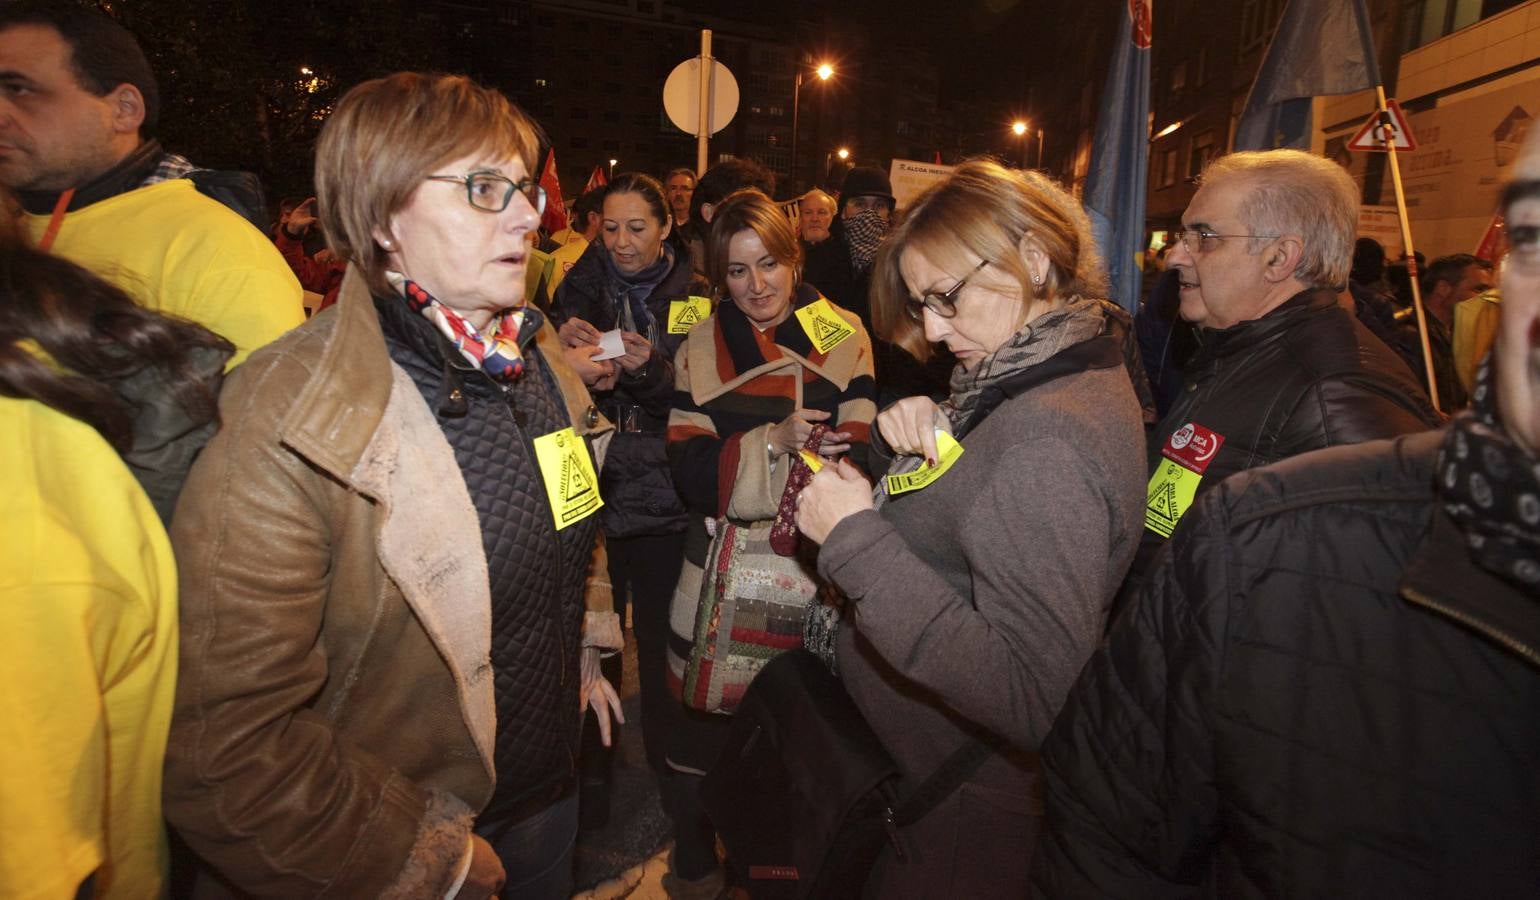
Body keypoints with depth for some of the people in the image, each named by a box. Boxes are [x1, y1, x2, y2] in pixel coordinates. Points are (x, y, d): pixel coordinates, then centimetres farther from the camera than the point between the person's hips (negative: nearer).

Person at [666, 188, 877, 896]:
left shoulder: (845, 336, 0)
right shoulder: (698, 348, 4)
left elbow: (858, 454, -6)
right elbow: (689, 470, -5)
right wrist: (774, 443, -20)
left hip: (816, 568, 0)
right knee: (704, 731, 9)